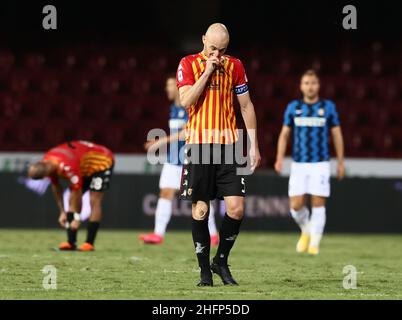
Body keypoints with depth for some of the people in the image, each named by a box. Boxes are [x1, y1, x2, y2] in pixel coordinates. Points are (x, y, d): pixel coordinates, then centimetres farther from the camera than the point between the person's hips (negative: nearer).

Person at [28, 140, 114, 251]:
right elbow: (56, 187, -1)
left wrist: (77, 218, -22)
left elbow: (77, 192, -32)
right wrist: (62, 212, 0)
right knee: (72, 199, -2)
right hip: (85, 166, 8)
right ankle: (71, 242, -5)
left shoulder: (68, 167, -41)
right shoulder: (47, 163, -15)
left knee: (94, 201, -16)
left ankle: (89, 243, -13)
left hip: (102, 162, -8)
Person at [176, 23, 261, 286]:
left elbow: (246, 106, 12)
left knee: (237, 207, -7)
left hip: (229, 144, 2)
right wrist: (207, 71, -14)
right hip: (198, 144, -2)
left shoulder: (235, 66, 8)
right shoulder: (188, 64, 2)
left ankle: (221, 261, 12)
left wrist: (254, 145, 9)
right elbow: (186, 101, -11)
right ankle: (205, 270, 9)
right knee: (200, 209, -1)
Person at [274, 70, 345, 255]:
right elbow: (284, 134, 10)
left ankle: (314, 243, 3)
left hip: (320, 164, -1)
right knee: (296, 206, -4)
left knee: (318, 204, -6)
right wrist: (279, 159, -2)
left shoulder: (328, 107, 2)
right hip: (298, 164, 2)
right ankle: (306, 231, 25)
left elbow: (337, 135, 8)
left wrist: (341, 162, 6)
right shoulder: (293, 107, 5)